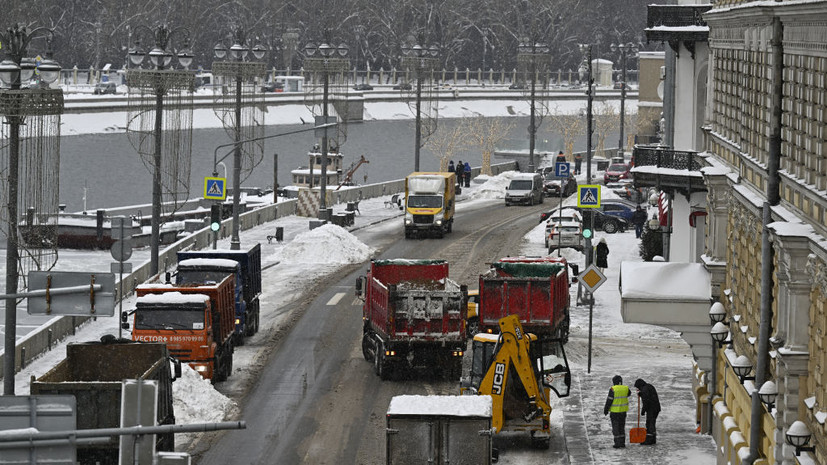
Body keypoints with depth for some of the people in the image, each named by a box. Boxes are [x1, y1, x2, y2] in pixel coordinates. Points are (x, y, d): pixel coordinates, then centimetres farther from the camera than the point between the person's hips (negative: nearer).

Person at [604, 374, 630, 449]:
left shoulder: (613, 389, -15)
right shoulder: (626, 388, -2)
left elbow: (609, 401, -13)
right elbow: (629, 393, 21)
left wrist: (606, 410, -4)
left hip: (614, 411, -5)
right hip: (623, 411, 5)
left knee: (615, 428, 2)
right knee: (622, 427, 15)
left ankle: (618, 443, 0)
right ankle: (622, 443, 17)